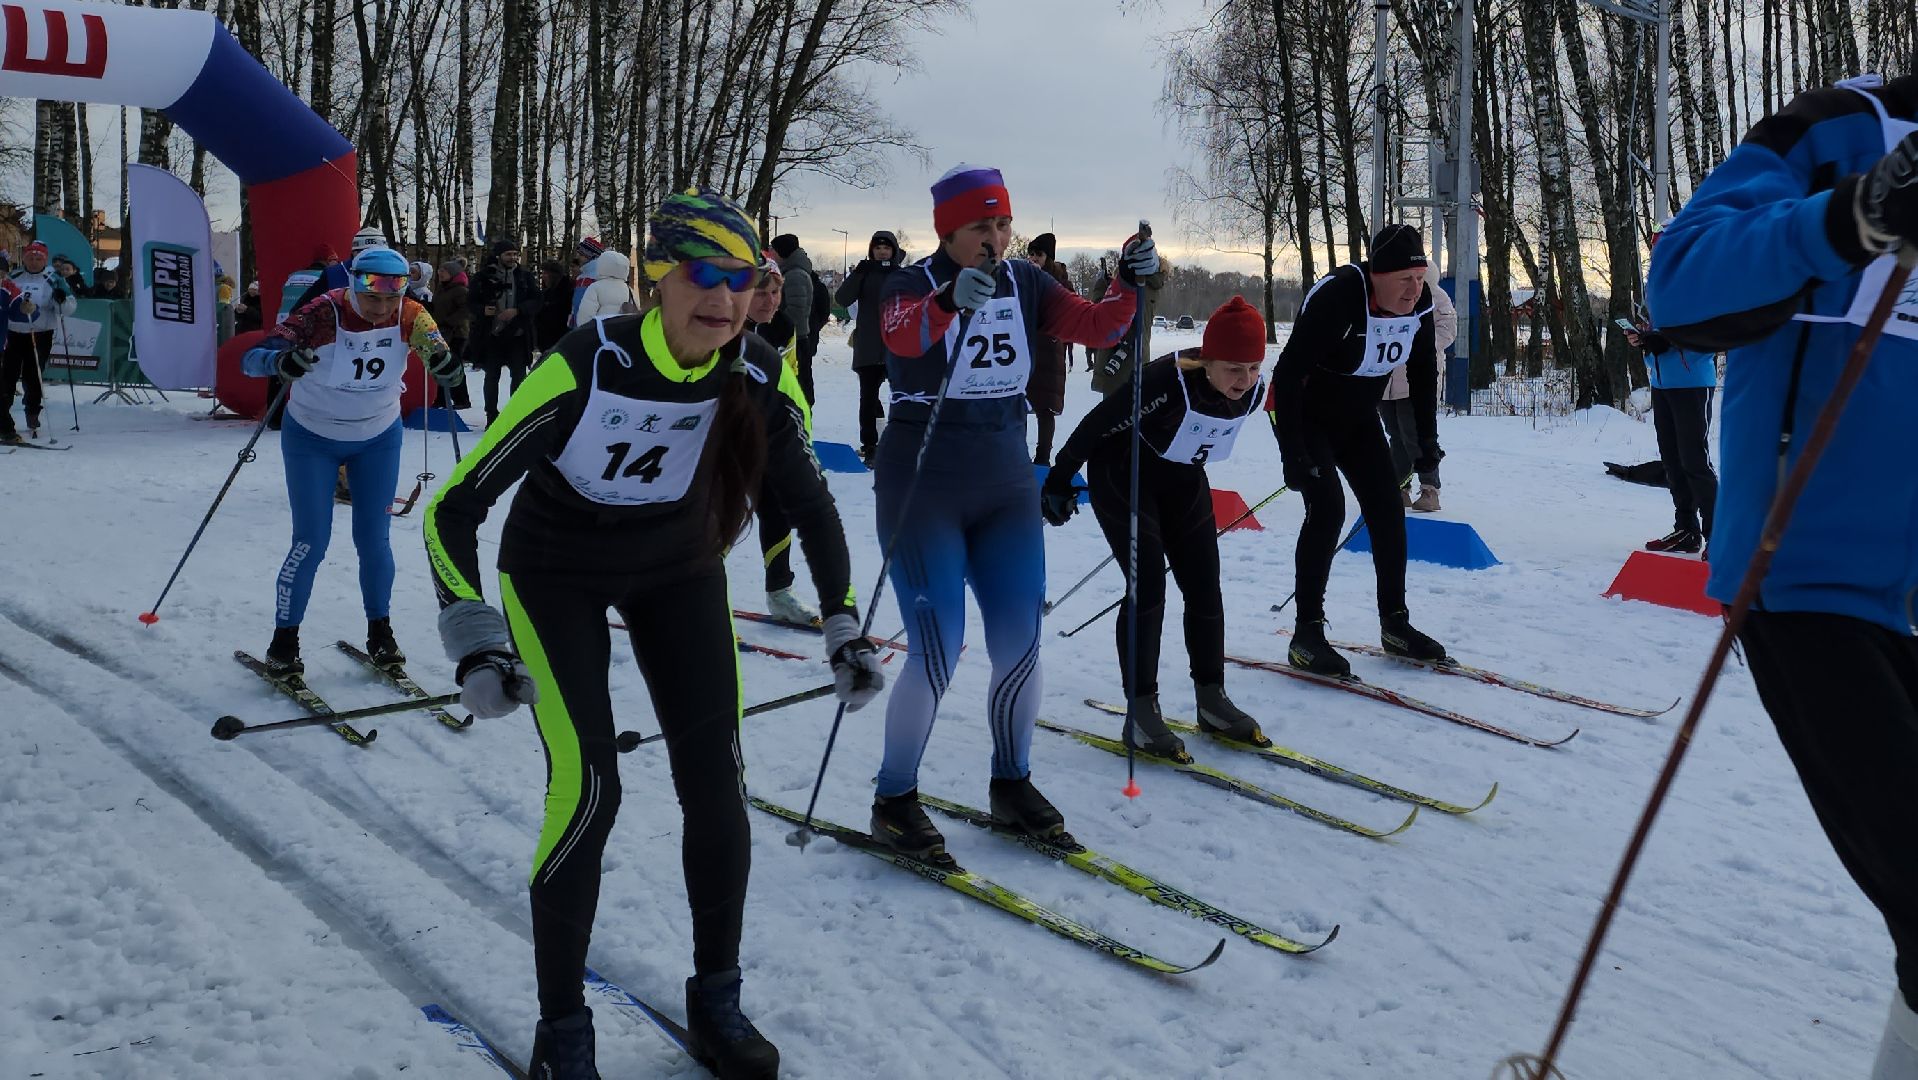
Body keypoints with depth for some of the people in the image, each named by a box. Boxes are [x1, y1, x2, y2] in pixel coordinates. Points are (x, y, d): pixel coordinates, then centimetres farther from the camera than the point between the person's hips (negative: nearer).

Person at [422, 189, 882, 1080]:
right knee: (587, 788, -15)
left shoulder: (757, 374, -20)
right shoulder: (585, 368, -32)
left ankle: (716, 1003, 18)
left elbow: (810, 503, -5)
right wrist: (475, 644, -37)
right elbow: (455, 507, -28)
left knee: (715, 781, -3)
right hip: (557, 576, -3)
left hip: (680, 569, 4)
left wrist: (843, 627, -10)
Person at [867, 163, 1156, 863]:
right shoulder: (911, 286, -11)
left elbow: (1095, 327, -5)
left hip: (1007, 486, 5)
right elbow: (904, 333, -34)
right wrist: (950, 299, -55)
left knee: (1020, 647, 4)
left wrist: (1130, 284, -24)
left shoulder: (1024, 284, 4)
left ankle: (1012, 785, 24)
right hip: (921, 490, -5)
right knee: (938, 654, -9)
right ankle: (894, 801, 10)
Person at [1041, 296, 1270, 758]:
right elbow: (1097, 425, -23)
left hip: (1183, 482, 6)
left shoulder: (1250, 392, -15)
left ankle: (1211, 700, 16)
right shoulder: (1165, 382, -35)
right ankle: (1140, 712, -2)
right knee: (1149, 587, -11)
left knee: (1204, 587, 3)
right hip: (1122, 477, -6)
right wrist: (1059, 480, -14)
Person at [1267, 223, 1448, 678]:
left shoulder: (1419, 302, -12)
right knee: (1327, 509, -19)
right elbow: (1287, 374, -31)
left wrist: (1427, 439, 3)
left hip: (1357, 417, 7)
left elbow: (1423, 373, 5)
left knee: (1388, 509, 2)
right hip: (1304, 414, -7)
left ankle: (1394, 624, 14)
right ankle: (1307, 634, -12)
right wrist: (1293, 454, -32)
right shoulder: (1335, 298, -33)